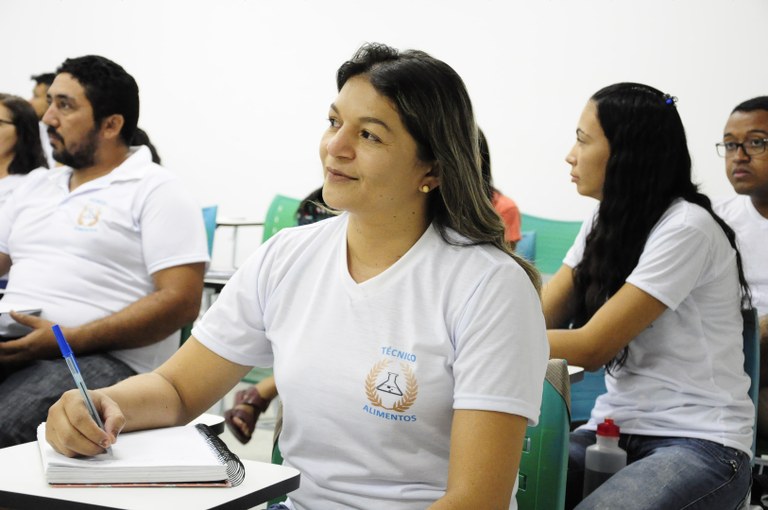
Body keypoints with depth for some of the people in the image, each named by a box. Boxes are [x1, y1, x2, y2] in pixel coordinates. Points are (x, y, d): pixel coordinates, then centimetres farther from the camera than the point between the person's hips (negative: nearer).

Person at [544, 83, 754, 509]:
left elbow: (592, 348, -17)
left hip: (699, 445, -7)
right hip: (615, 428, 7)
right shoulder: (605, 223, 11)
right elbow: (536, 320, 3)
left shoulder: (686, 229, -16)